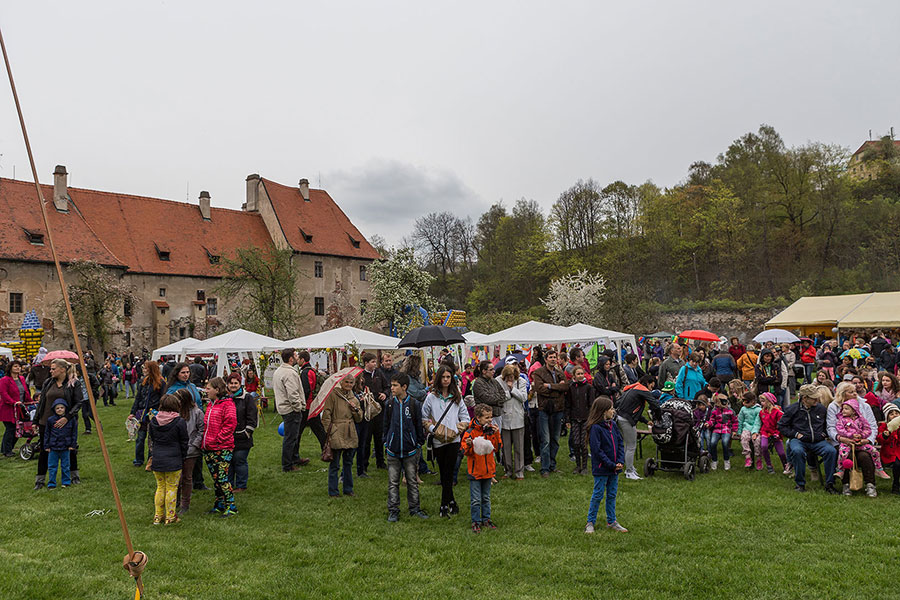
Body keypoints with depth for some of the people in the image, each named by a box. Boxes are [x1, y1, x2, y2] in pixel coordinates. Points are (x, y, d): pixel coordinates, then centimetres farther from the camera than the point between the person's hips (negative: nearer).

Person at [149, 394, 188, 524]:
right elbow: (184, 443, -5)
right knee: (171, 488, 5)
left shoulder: (153, 420, 2)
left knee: (160, 487, 16)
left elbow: (152, 440, 10)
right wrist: (182, 459, 9)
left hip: (157, 460, 4)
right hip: (173, 462, -4)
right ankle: (170, 517, 11)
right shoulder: (180, 422, -11)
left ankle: (158, 516, 21)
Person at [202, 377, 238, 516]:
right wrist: (204, 441, 11)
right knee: (215, 479, 14)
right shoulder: (210, 404, 16)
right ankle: (219, 505, 24)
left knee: (222, 478, -7)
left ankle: (231, 507, 1)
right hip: (208, 449, 8)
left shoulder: (227, 404, -10)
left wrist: (218, 440, -16)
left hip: (222, 448, -8)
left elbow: (230, 424, -15)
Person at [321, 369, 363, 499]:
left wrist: (355, 409, -4)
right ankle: (333, 492, 11)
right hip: (336, 435, -6)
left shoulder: (353, 398, 13)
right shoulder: (333, 395, -5)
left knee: (348, 463, 14)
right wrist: (329, 431, -11)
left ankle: (348, 489, 25)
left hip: (350, 435, 6)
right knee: (334, 465, 0)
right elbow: (326, 415, -6)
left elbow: (359, 419, 14)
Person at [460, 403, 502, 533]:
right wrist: (468, 445, -31)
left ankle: (486, 519, 29)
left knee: (486, 498, 17)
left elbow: (497, 447, 1)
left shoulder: (491, 431, 1)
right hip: (475, 472, -4)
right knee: (476, 500, 2)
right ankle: (476, 522, 14)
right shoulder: (470, 432, -13)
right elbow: (465, 452, -10)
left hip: (488, 470, 4)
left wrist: (496, 434, -11)